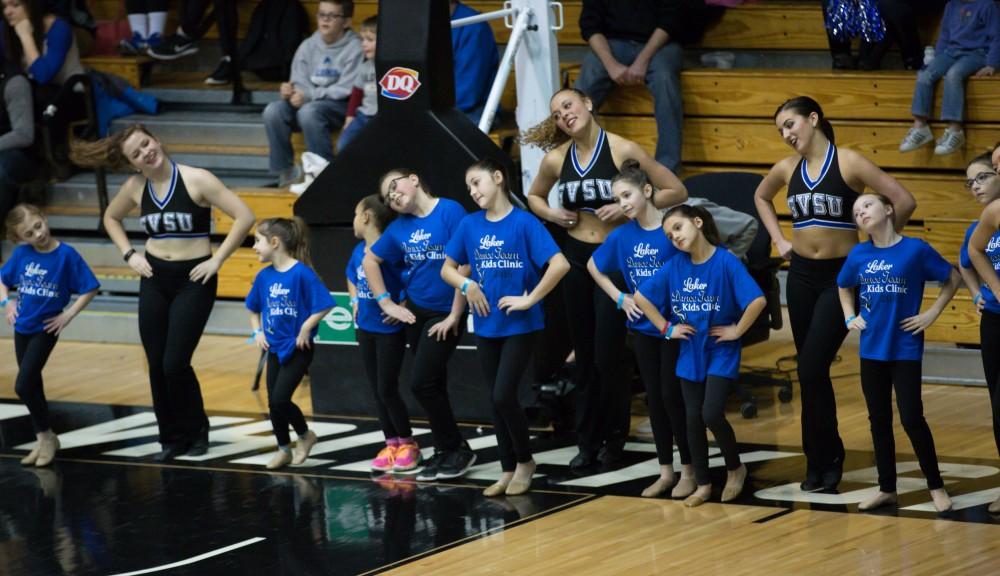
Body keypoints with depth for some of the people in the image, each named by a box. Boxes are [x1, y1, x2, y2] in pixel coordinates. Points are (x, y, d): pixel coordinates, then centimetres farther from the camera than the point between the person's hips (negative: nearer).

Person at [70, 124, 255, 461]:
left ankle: (197, 432, 12)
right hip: (154, 280, 5)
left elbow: (244, 216, -16)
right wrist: (129, 255, 7)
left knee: (175, 364, -10)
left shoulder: (196, 180, -13)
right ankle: (172, 439, 17)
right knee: (157, 366, 4)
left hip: (193, 280, -5)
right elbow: (111, 218, 21)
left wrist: (217, 260, -15)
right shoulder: (135, 187, 1)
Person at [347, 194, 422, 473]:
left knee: (387, 390, -3)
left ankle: (408, 444, 12)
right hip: (366, 329, 8)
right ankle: (391, 443, 19)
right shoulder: (359, 251, 5)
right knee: (376, 391, 10)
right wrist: (355, 300, 11)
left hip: (389, 330, -8)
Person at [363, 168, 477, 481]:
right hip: (415, 311, 6)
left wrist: (454, 316, -17)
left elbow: (464, 266, -19)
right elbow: (370, 261, 18)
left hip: (445, 314, -6)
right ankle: (445, 451, 21)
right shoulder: (399, 227, 4)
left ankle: (456, 449, 2)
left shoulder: (450, 211, -15)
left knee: (421, 382, -11)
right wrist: (386, 303, 10)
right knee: (433, 385, 11)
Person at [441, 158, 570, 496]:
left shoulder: (524, 222, -12)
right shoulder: (469, 225, 3)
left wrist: (530, 299, -18)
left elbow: (560, 264, -20)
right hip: (486, 326, 5)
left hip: (520, 326, -5)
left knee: (504, 395, -11)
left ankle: (525, 461, 10)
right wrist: (467, 285, -6)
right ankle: (508, 471, 19)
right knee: (496, 400, 8)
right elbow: (447, 268, 14)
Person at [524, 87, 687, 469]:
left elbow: (676, 192, -9)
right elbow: (534, 196, 21)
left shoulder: (622, 150, -12)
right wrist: (551, 213, 0)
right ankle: (588, 440, 20)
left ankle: (614, 437, 15)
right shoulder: (556, 159, 1)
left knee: (607, 356, -4)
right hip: (575, 257, 4)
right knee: (584, 355, 10)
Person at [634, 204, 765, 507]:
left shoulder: (726, 262, -17)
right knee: (694, 418, 5)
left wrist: (737, 330, -17)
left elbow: (758, 300, -25)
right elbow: (641, 297, 6)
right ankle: (703, 484, 17)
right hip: (690, 353, 5)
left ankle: (735, 468, 11)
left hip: (721, 353, -5)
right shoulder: (675, 265, -2)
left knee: (712, 413, -15)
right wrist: (667, 328, 2)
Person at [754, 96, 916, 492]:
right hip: (801, 275, 5)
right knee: (811, 372, 8)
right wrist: (779, 239, 15)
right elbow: (761, 197, 28)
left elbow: (904, 201, -15)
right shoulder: (787, 169, 5)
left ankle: (822, 460, 2)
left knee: (811, 370, -12)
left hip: (841, 276, -5)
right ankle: (824, 459, 18)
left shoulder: (848, 163, -10)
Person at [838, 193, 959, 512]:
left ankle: (936, 486, 8)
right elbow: (844, 287, 22)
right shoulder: (858, 255, 2)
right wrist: (850, 317, 9)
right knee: (879, 419, 10)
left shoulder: (916, 249, -9)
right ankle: (887, 488, 20)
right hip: (872, 350, 4)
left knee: (911, 419, -5)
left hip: (905, 349, -4)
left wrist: (932, 313, -4)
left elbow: (953, 278, 0)